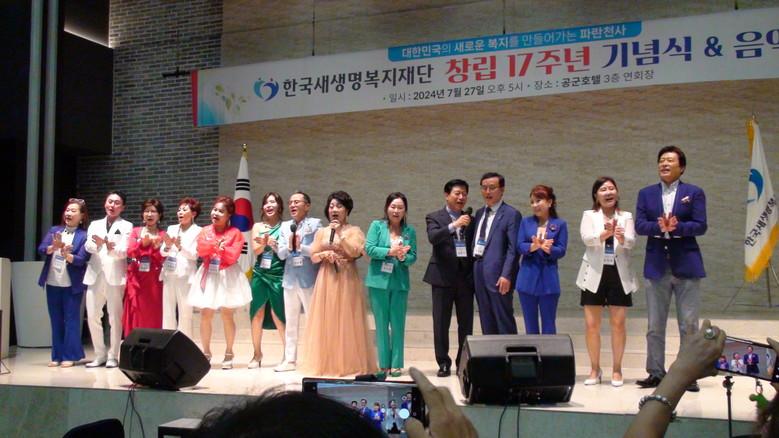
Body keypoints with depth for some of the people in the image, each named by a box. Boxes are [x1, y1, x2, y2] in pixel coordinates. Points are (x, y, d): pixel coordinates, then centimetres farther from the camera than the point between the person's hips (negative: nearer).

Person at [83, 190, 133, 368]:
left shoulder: (126, 226, 6)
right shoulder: (94, 225, 17)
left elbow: (124, 252, -6)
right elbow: (88, 246, 0)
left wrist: (112, 248, -26)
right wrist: (97, 244, -22)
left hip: (115, 275, -3)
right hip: (95, 275, 4)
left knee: (115, 317, -3)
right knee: (92, 316, 2)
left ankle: (113, 356, 3)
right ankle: (100, 355, 14)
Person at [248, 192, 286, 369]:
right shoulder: (258, 226, 11)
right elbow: (256, 250, 1)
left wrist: (270, 241, -15)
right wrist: (265, 242, -18)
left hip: (278, 275, -3)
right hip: (260, 274, 3)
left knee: (277, 315, -5)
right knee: (257, 314, 4)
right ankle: (257, 354, 16)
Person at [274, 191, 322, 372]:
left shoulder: (315, 224, -2)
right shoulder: (285, 226, 11)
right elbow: (280, 254, 4)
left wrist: (300, 246, -19)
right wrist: (289, 246, -14)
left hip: (308, 279, -5)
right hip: (290, 279, 5)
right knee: (290, 322, 11)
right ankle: (290, 360, 18)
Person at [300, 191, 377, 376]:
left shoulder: (354, 231, 3)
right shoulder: (322, 232, 13)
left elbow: (355, 252, -13)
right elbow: (313, 257, 10)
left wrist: (340, 234, -15)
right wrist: (323, 254, -9)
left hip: (347, 279, -3)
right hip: (326, 279, 3)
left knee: (347, 321, -4)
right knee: (326, 321, 1)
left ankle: (350, 363, 0)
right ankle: (326, 363, 5)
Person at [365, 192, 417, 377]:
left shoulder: (410, 231, 7)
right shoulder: (377, 226, 2)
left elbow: (413, 256, 3)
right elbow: (369, 248, -7)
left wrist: (403, 257, -18)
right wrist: (390, 252, -16)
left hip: (399, 282, 1)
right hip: (379, 280, -1)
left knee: (398, 325, 3)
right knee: (381, 324, 5)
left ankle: (396, 364, 10)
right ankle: (384, 364, 11)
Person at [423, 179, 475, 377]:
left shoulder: (470, 220, 13)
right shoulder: (435, 217, 3)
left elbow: (475, 247, 12)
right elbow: (433, 238, -16)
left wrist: (474, 273, -2)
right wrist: (454, 225, -27)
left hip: (466, 276, 3)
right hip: (443, 276, -3)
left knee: (466, 323, 5)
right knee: (441, 323, 0)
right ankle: (443, 363, 9)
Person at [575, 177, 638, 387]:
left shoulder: (626, 217, 8)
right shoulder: (589, 215, 6)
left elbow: (631, 242, -8)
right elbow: (587, 239, -12)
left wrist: (621, 237, -32)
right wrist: (605, 234, -32)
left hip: (619, 274, 1)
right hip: (595, 273, 0)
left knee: (618, 324, 0)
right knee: (591, 325, 1)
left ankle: (617, 369, 14)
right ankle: (595, 369, 16)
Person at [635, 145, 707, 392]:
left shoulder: (694, 193, 4)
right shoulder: (646, 194, 10)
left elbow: (700, 226, -6)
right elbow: (639, 225, -1)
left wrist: (675, 227, -23)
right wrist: (659, 227, -21)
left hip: (686, 266, -2)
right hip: (656, 266, 2)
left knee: (689, 325, 1)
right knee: (655, 325, 6)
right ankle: (656, 373, 13)